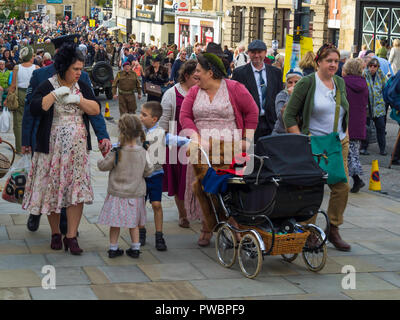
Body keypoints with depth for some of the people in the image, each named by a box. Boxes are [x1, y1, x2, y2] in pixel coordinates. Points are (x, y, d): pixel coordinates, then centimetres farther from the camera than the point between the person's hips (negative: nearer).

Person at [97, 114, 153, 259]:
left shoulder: (116, 153, -18)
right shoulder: (142, 153, -8)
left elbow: (103, 166, -8)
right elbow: (147, 171, 3)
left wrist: (101, 160, 12)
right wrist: (150, 166, 23)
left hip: (117, 194, -2)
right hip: (136, 194, 2)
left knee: (115, 222, 9)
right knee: (134, 222, 16)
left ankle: (113, 248, 16)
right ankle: (135, 248, 18)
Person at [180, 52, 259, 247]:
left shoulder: (234, 88, 0)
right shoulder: (194, 92, 11)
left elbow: (252, 111, 3)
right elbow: (185, 116, 4)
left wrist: (246, 139, -3)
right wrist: (197, 138, -11)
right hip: (202, 149, 3)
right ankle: (206, 229, 12)